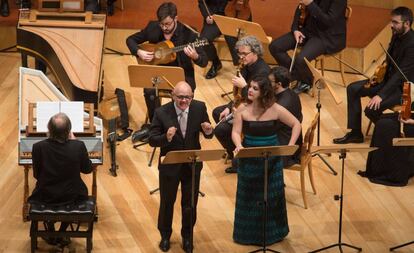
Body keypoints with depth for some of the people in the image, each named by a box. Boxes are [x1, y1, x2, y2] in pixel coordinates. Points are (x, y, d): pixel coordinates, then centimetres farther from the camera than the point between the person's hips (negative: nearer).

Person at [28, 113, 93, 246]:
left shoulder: (38, 147, -19)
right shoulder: (78, 146, -19)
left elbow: (37, 175, -7)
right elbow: (87, 169, -1)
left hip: (46, 196, 0)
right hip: (72, 196, 0)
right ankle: (62, 234, 32)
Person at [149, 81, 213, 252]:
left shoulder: (200, 108, -11)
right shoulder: (162, 113, -18)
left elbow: (207, 135, -2)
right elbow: (152, 140, -17)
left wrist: (208, 131, -26)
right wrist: (166, 137, -37)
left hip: (193, 164, 2)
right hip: (170, 165, -1)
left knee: (190, 203, 15)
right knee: (167, 202, 16)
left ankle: (187, 237, 37)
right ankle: (165, 236, 39)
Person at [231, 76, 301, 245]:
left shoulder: (275, 109, -10)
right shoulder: (243, 109, -8)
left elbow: (296, 124, -2)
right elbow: (236, 132, -10)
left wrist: (290, 146, -11)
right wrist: (239, 146, -30)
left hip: (271, 159, 0)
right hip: (249, 159, 0)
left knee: (272, 195, 9)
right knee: (249, 197, 8)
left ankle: (272, 232, 27)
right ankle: (249, 233, 23)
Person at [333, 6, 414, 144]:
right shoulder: (397, 35, 1)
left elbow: (401, 74, -30)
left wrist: (381, 95, -34)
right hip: (388, 78, 9)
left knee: (371, 109, -26)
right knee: (353, 89, 0)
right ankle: (355, 133, 6)